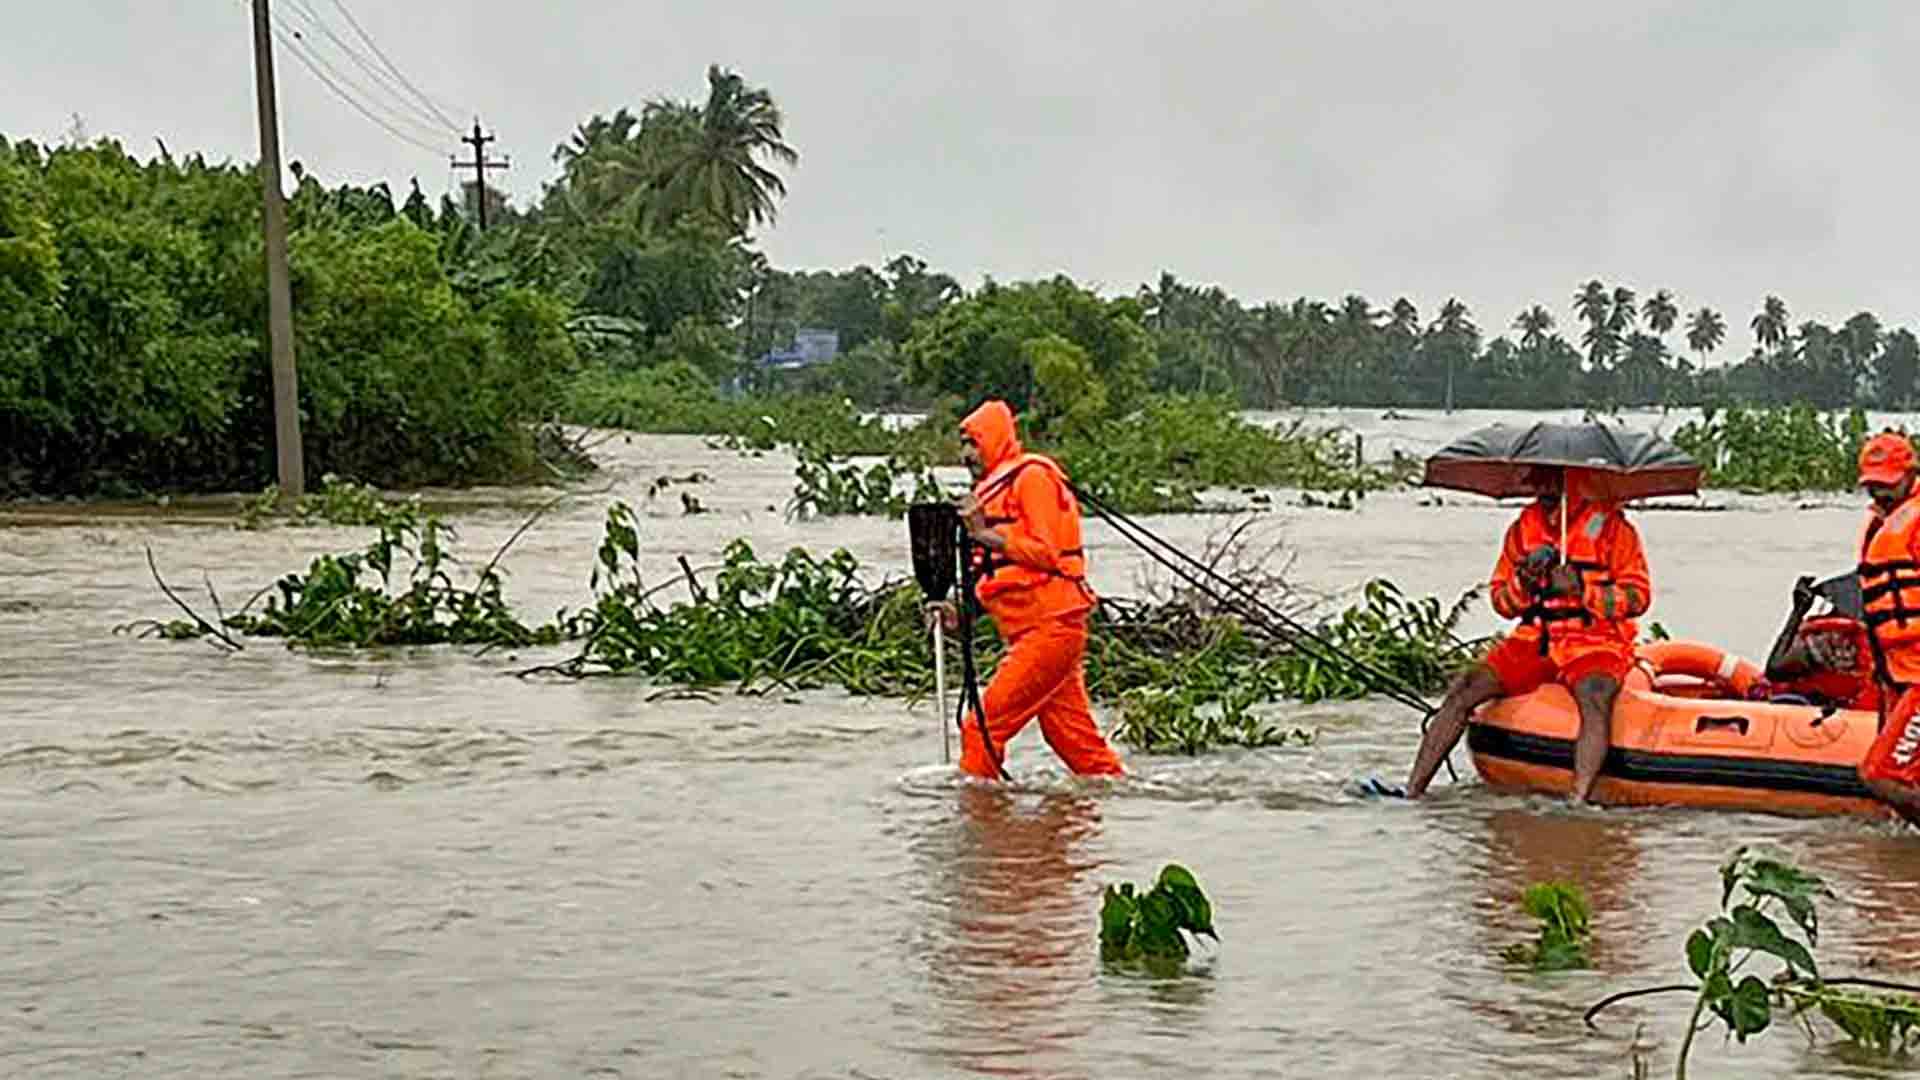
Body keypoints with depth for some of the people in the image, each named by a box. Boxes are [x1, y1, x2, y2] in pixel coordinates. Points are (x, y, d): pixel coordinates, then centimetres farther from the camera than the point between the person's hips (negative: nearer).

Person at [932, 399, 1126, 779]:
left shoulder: (1032, 476, -7)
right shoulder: (994, 489, 22)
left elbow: (1047, 552, -16)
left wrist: (985, 535, -18)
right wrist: (962, 610, 11)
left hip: (1051, 629, -10)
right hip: (1029, 632, 10)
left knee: (984, 726, -10)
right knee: (1076, 737, 9)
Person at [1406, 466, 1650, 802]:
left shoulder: (1610, 524, -2)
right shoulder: (1523, 528, 12)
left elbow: (1638, 597, -6)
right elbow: (1501, 602, 13)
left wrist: (1582, 588, -19)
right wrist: (1523, 582, -10)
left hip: (1593, 641, -4)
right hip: (1535, 639, 4)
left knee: (1595, 699, -37)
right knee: (1464, 690, -15)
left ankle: (1577, 801, -49)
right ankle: (1413, 790, -16)